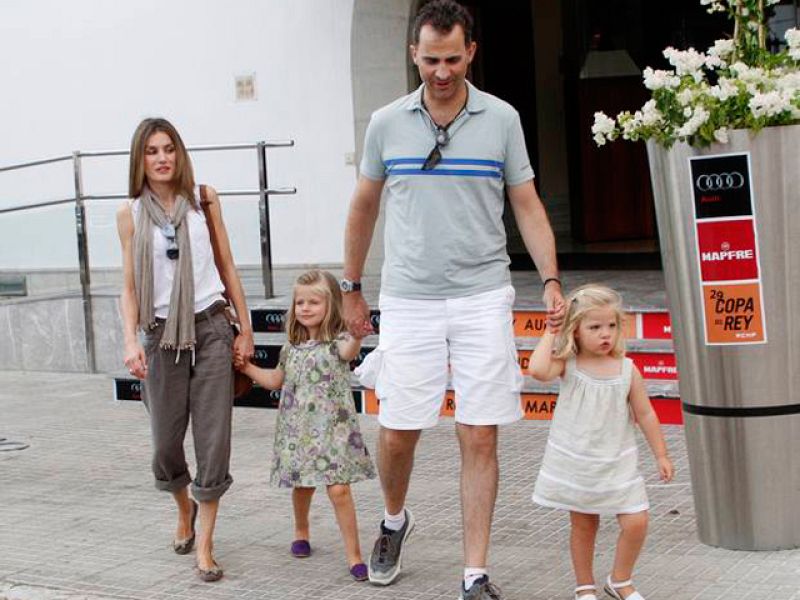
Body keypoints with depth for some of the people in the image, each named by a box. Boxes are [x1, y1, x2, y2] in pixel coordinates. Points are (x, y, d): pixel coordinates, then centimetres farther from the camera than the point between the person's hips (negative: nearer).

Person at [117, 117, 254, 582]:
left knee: (214, 439, -3)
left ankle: (205, 546, 5)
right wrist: (131, 341, -10)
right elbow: (130, 287, 4)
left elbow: (227, 267, 10)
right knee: (166, 443, 5)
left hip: (211, 329, 0)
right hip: (162, 335, 0)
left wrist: (245, 329, 7)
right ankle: (185, 508, 37)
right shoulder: (131, 214, 3)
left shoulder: (203, 200, 5)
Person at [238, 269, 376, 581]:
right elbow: (276, 380, 23)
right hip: (297, 429, 5)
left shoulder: (337, 342, -8)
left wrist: (358, 333, -54)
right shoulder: (292, 347, 9)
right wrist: (246, 367, 15)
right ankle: (301, 532, 44)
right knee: (302, 485, 15)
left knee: (339, 489, -11)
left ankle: (354, 555, -3)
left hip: (332, 428, -5)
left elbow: (349, 350, -33)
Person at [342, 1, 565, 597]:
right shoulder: (386, 123, 4)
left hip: (482, 300, -1)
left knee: (480, 438, -1)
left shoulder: (501, 119, 2)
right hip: (407, 301, 1)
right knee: (398, 432, 4)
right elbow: (364, 207, 15)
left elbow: (528, 207, 6)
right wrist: (352, 289, 17)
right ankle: (395, 520, 36)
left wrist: (552, 280, -6)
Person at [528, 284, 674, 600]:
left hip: (616, 463, 1)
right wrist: (551, 334, -18)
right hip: (575, 463, -1)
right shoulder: (567, 365, -10)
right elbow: (538, 369, -31)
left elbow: (645, 414, 2)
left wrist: (661, 455, 3)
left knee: (636, 522, -4)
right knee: (583, 525, 11)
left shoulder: (627, 370, -6)